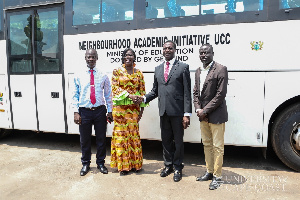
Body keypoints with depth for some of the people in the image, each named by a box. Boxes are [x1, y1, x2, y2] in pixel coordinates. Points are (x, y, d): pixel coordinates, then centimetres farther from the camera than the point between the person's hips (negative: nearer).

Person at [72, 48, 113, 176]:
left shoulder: (103, 76, 4)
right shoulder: (79, 77, 4)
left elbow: (108, 95, 6)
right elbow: (75, 95, 4)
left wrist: (109, 111, 2)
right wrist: (76, 112, -4)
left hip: (100, 110, 0)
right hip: (84, 111, 0)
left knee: (101, 138, 10)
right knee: (85, 139, 10)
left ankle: (100, 163, 29)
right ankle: (85, 164, 30)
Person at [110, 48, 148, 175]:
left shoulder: (139, 73, 10)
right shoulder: (117, 71, 5)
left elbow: (142, 91, 9)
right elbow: (115, 87, -3)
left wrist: (142, 108, 4)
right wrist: (129, 95, -16)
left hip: (134, 107, 2)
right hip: (120, 107, -1)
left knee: (133, 133, 4)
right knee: (121, 133, 1)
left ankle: (134, 162, 17)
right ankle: (123, 164, 12)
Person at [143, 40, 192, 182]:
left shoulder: (183, 67, -2)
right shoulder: (158, 69, 13)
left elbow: (187, 92, -7)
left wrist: (187, 114, -12)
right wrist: (143, 98, -2)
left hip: (177, 111, -4)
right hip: (163, 111, 4)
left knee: (178, 141, 8)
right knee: (166, 140, 15)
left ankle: (178, 168, 26)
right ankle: (168, 165, 33)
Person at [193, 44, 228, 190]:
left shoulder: (221, 70, -11)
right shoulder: (198, 71, 12)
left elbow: (220, 95, -16)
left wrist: (205, 111, -15)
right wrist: (198, 109, -2)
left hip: (216, 116, -7)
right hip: (203, 116, 7)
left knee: (217, 147, 3)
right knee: (206, 145, 17)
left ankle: (217, 176, 17)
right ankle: (209, 171, 32)